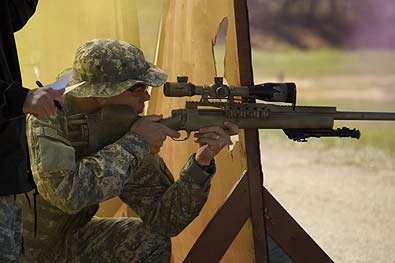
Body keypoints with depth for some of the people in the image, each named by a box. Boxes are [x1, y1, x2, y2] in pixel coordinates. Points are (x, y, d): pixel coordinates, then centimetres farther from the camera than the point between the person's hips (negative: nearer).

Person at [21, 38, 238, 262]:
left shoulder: (125, 131, -8)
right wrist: (134, 143, -30)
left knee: (151, 243, -8)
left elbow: (164, 219, -8)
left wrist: (202, 162, -22)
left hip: (64, 244, 6)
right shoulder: (41, 120, -26)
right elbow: (69, 193, -40)